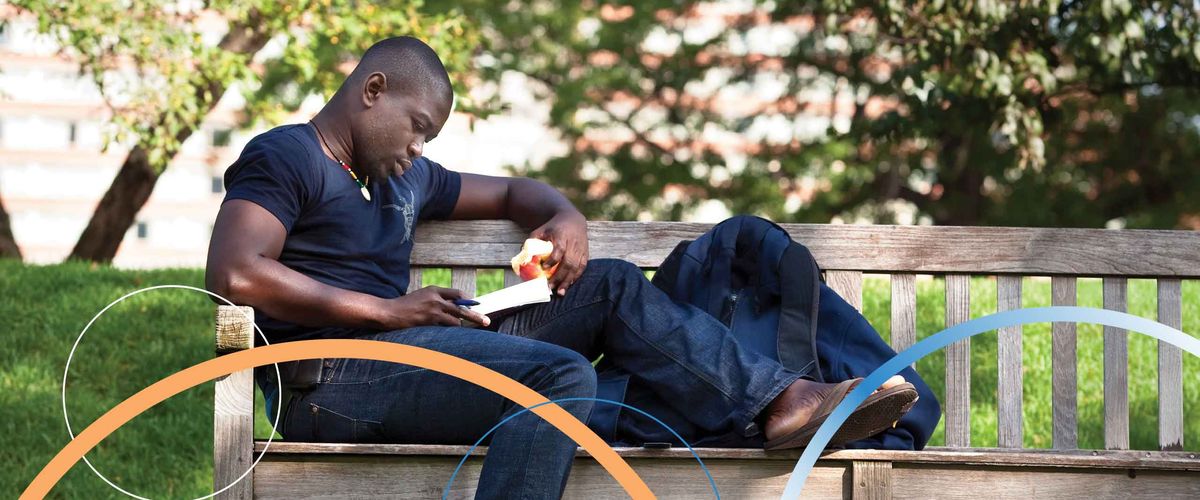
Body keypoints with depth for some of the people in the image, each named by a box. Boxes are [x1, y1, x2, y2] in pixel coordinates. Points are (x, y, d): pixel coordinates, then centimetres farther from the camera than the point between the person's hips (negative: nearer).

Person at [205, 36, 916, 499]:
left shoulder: (404, 178, 27)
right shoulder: (283, 158, 0)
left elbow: (509, 192, 38)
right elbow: (234, 273, -16)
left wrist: (565, 218, 11)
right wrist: (383, 310, -14)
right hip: (331, 380, -9)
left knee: (612, 287, 5)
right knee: (561, 376, -30)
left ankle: (780, 402, -6)